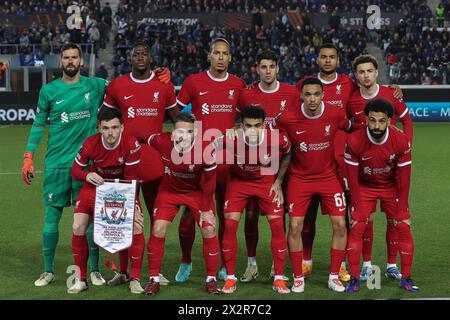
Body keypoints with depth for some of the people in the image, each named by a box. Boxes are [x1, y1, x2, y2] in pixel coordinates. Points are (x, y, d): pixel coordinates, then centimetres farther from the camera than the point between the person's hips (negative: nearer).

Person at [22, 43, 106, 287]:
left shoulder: (96, 86, 3)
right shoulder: (49, 90, 4)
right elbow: (38, 125, 9)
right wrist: (28, 158, 4)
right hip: (56, 163, 0)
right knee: (52, 215, 2)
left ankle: (94, 270, 13)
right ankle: (48, 271, 14)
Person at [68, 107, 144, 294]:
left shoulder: (131, 144, -26)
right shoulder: (90, 144, -23)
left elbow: (131, 178, -18)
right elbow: (75, 170, -8)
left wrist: (133, 206, -24)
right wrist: (87, 175, -31)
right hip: (96, 186, 1)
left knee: (137, 225, -19)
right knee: (78, 228, -13)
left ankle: (135, 279, -4)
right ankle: (80, 279, 5)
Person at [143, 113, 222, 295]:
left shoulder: (206, 149, -29)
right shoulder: (161, 142, -27)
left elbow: (208, 183, -16)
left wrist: (206, 210, -10)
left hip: (197, 191, -1)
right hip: (169, 190, 1)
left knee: (209, 230, -9)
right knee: (158, 230, -10)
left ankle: (211, 280, 6)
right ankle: (154, 280, 4)